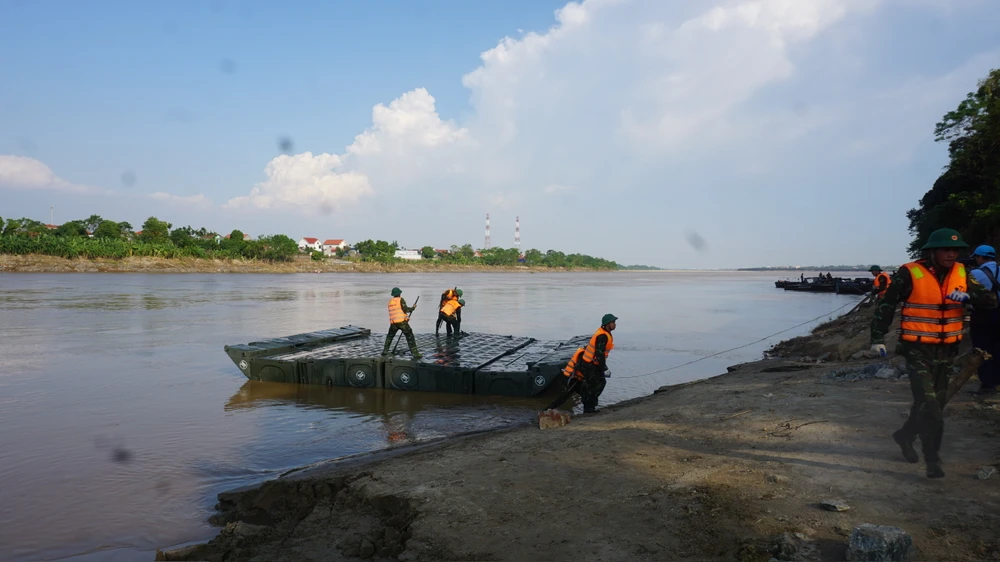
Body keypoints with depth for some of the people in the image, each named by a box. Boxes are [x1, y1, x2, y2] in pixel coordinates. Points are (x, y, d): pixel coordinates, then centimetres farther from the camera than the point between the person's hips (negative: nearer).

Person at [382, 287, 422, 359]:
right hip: (402, 321, -5)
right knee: (410, 337, -3)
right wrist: (413, 308, 5)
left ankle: (385, 351, 26)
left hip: (393, 322, 5)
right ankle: (415, 353, -9)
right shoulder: (400, 299, -3)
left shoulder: (390, 301, 15)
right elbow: (405, 309, -11)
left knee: (389, 336, 27)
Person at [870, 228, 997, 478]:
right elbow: (886, 305, -8)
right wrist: (878, 339, -10)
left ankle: (905, 436, 38)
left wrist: (969, 295, -24)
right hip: (918, 350, -6)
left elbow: (990, 300, -3)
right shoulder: (910, 274, -13)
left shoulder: (961, 274, 2)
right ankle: (933, 460, -1)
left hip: (946, 351, 6)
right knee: (928, 404, -9)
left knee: (938, 401, 17)